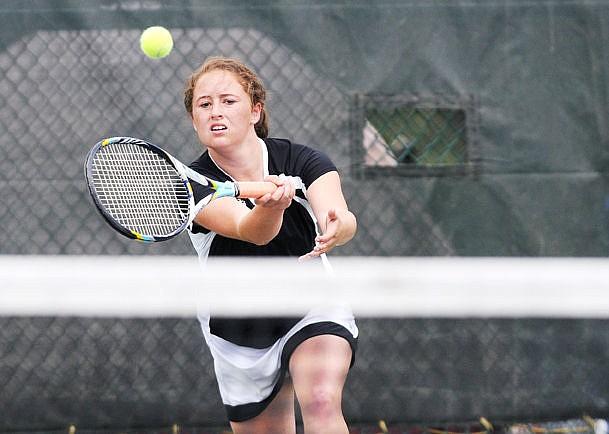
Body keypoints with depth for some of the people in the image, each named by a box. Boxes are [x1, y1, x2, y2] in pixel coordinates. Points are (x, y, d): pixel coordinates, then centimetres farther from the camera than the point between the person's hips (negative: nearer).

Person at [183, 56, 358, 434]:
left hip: (314, 313, -2)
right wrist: (271, 206, -57)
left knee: (321, 403, -29)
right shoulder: (193, 186, -16)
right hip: (240, 339, 2)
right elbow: (251, 231, -34)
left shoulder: (303, 161, -13)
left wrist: (336, 228, -54)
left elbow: (345, 220, -30)